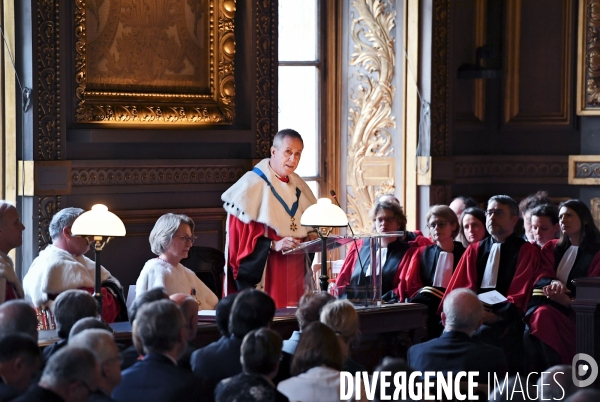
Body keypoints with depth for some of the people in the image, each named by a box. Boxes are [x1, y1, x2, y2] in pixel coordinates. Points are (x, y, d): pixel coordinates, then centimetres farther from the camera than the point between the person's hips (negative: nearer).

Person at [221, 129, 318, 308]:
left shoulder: (298, 185, 13)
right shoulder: (252, 184, -9)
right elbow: (240, 233, -14)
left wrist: (311, 236, 2)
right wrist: (273, 244, -23)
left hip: (295, 272, 7)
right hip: (265, 273, -7)